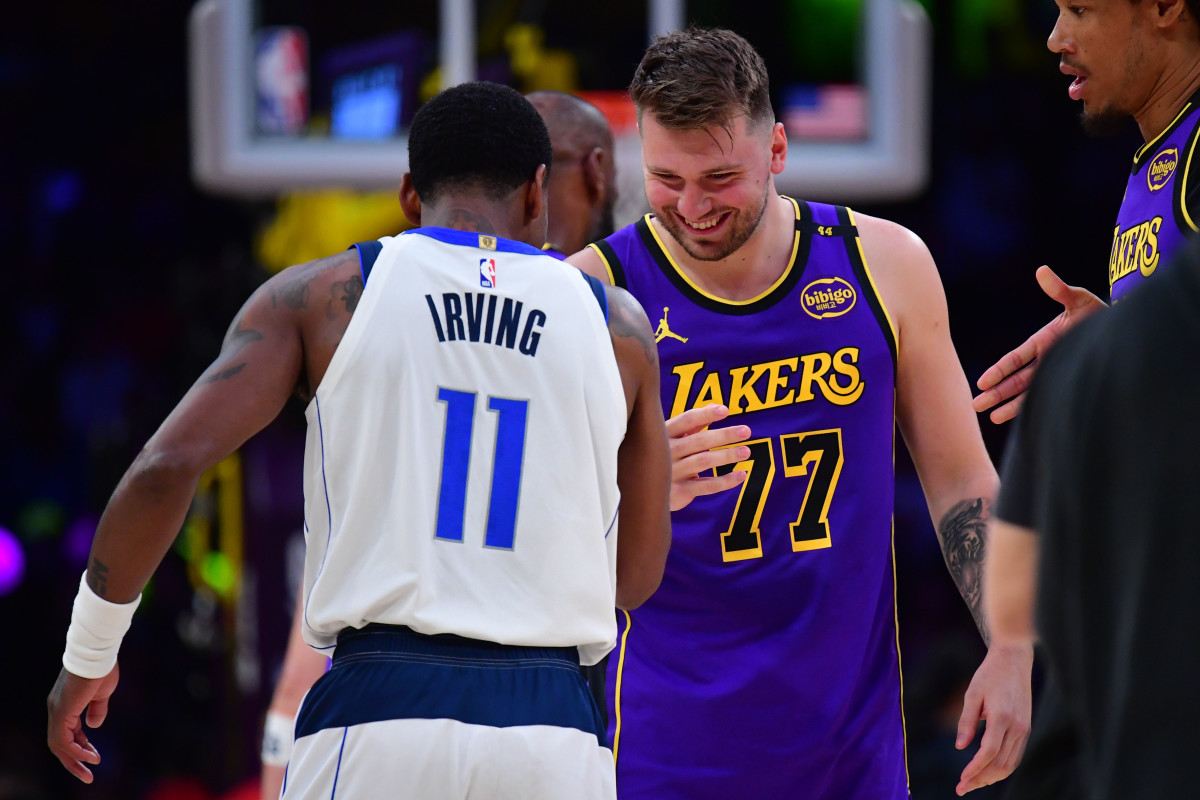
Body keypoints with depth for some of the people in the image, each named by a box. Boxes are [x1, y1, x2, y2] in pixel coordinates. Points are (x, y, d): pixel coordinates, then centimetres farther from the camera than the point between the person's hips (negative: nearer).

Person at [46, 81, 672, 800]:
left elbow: (168, 465, -4)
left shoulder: (318, 295, 7)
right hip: (557, 728, 1)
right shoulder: (617, 323, 11)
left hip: (378, 718, -1)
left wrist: (89, 655, 8)